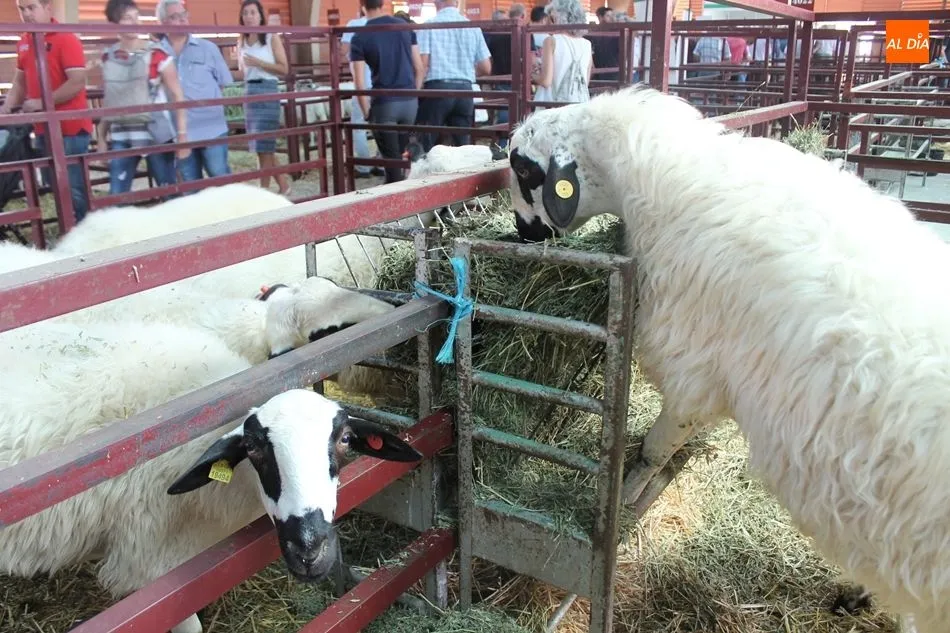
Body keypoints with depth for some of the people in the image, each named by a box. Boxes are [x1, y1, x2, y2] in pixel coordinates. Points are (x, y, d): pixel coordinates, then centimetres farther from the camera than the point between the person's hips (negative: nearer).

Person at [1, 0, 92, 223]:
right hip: (43, 128, 8)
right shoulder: (23, 42, 12)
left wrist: (42, 102, -19)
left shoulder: (66, 39, -11)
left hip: (70, 129, -8)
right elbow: (20, 81, 19)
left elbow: (77, 83, -19)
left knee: (74, 188, -5)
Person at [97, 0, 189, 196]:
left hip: (156, 134, -3)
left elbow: (177, 95, -5)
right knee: (116, 196, 0)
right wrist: (101, 136, 12)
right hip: (121, 137, 3)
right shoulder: (107, 58, 7)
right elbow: (108, 100, 14)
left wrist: (182, 134, -11)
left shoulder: (156, 54, -4)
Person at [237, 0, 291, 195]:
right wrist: (242, 66, 2)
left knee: (263, 145, -9)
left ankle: (264, 190, -2)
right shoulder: (242, 42, 13)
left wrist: (258, 63, -14)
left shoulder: (272, 37, -2)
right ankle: (283, 185, 17)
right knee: (261, 146, 7)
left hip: (268, 91, -6)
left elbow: (284, 69, -6)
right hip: (249, 92, 6)